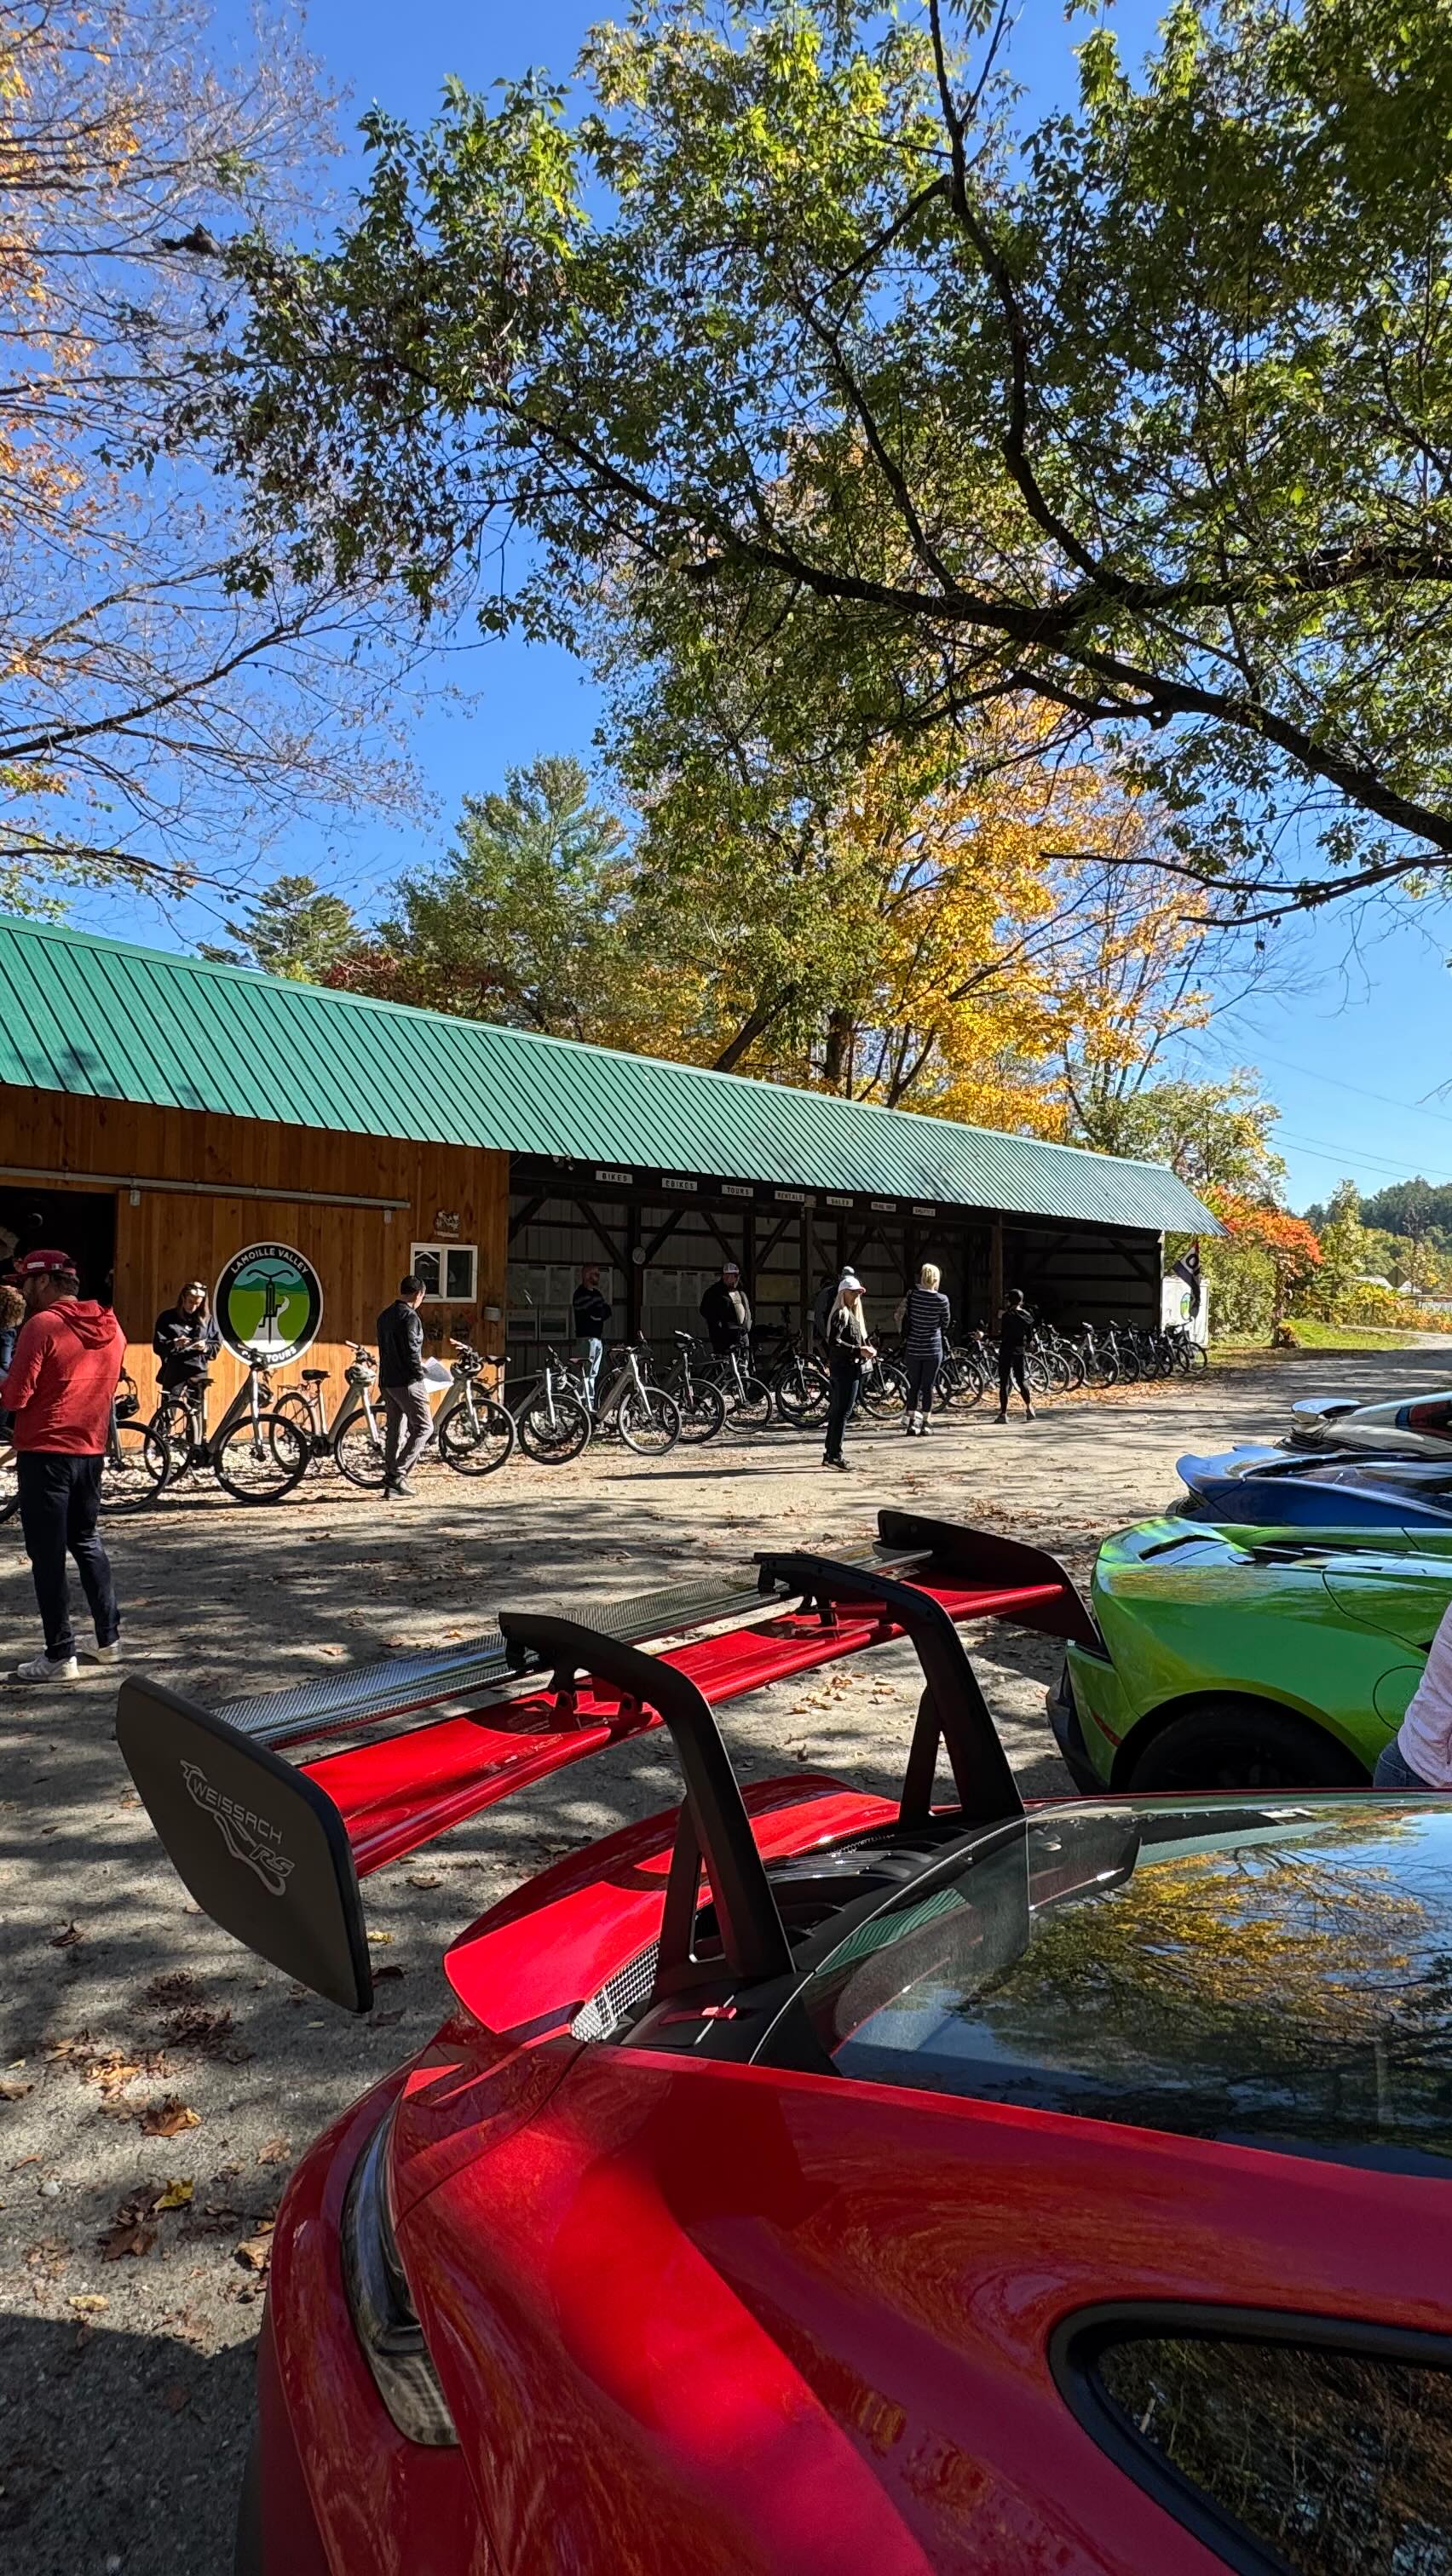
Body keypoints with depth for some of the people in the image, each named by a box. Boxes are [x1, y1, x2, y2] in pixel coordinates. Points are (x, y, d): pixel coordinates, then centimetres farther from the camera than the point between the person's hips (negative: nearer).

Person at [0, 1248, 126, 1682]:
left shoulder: (42, 1325, -13)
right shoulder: (111, 1328, 7)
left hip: (45, 1453, -7)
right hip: (91, 1451, 7)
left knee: (47, 1554, 1)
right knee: (86, 1541, 20)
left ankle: (60, 1656, 5)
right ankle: (109, 1639, 22)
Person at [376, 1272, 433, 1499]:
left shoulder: (385, 1316, 14)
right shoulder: (410, 1316, -13)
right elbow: (411, 1351, -19)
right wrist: (421, 1377, -10)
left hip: (387, 1382, 9)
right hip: (407, 1382, -9)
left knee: (394, 1430, 11)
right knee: (423, 1427, -1)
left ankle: (392, 1485, 12)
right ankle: (399, 1474, -9)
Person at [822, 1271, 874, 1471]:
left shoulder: (853, 1314, 19)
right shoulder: (841, 1314, -11)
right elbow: (834, 1342, -21)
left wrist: (867, 1349, 3)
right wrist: (859, 1351, -23)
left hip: (853, 1368, 10)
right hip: (845, 1367, -10)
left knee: (838, 1411, 12)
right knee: (843, 1412, -9)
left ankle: (830, 1454, 18)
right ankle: (835, 1455, -8)